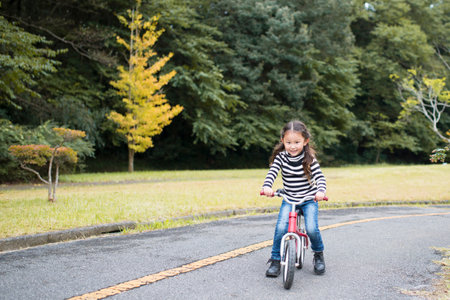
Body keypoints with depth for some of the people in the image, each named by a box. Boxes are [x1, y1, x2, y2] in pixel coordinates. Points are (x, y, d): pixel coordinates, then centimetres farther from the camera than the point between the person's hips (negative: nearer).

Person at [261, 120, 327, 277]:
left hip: (309, 200, -1)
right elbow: (272, 172, -17)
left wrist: (321, 191, -36)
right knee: (281, 228, -19)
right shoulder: (281, 157, -6)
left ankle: (318, 255, 13)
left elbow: (320, 177, -16)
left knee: (311, 229, -18)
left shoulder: (309, 159, -10)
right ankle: (275, 261, 0)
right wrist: (267, 186, -37)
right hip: (289, 200, 1)